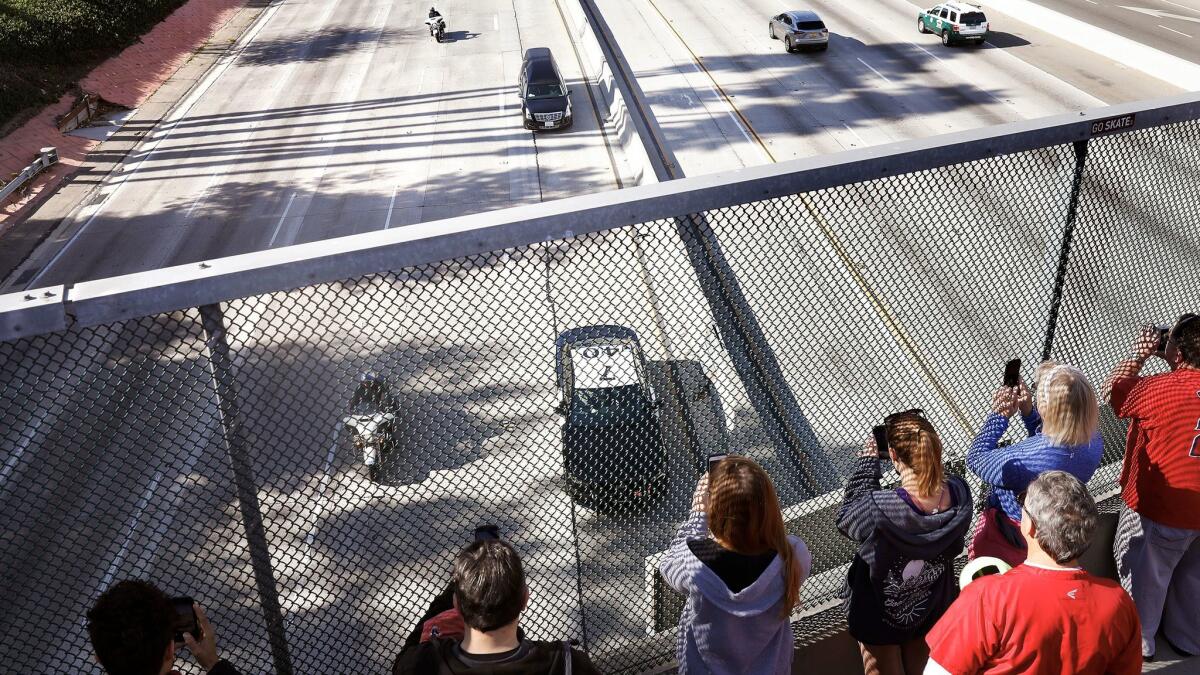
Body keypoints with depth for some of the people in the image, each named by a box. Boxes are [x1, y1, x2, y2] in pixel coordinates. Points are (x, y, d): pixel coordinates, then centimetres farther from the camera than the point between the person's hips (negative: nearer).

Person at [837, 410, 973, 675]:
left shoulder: (879, 509, -39)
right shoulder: (960, 494, -25)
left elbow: (845, 519, -15)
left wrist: (868, 461, -12)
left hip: (881, 616, -3)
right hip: (933, 611, 4)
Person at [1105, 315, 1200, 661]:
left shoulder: (1164, 388, -28)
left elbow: (1115, 389, -11)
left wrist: (1140, 354, -2)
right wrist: (1165, 358, 1)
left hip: (1157, 510, -6)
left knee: (1144, 579, 14)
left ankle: (1137, 642, 30)